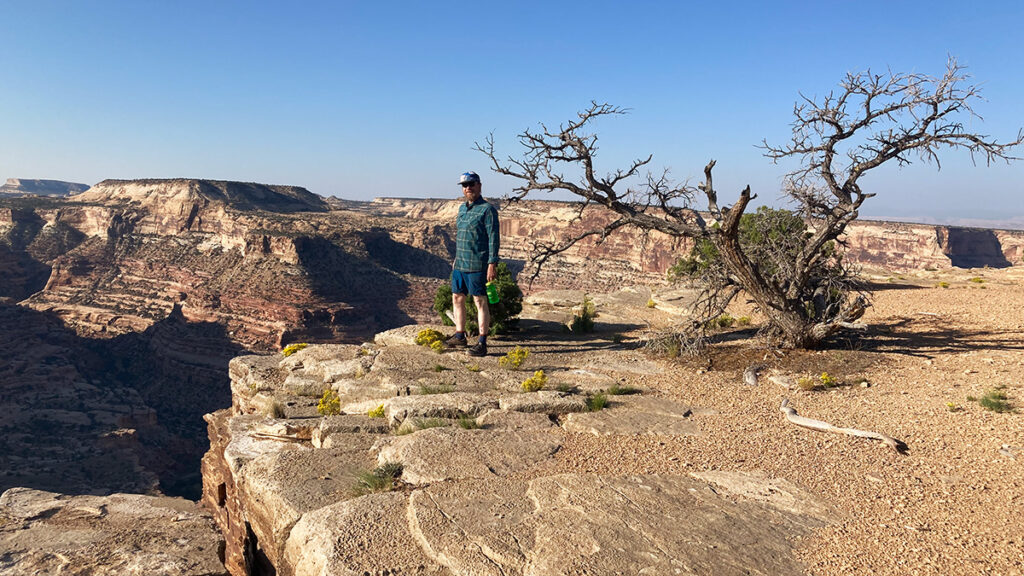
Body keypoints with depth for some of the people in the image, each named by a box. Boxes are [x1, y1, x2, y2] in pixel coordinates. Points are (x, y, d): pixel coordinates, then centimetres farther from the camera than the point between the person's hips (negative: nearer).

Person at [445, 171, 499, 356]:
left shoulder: (487, 209, -9)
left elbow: (494, 237, -13)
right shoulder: (462, 209, 15)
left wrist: (492, 264, -19)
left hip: (477, 265, -8)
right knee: (457, 298, 14)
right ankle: (460, 335, 27)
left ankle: (482, 343, -1)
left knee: (480, 302, -4)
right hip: (460, 264, 8)